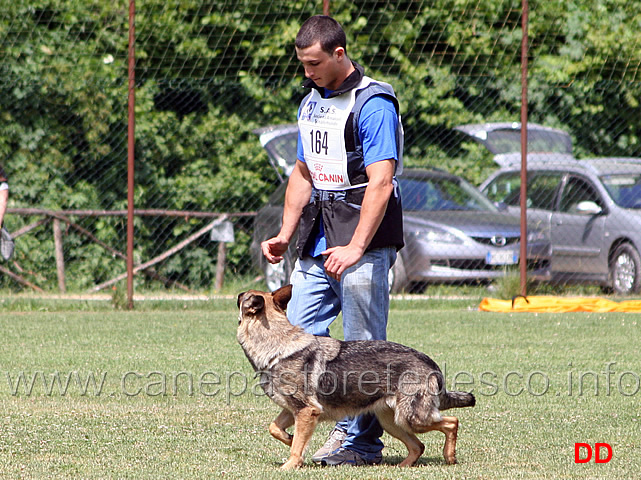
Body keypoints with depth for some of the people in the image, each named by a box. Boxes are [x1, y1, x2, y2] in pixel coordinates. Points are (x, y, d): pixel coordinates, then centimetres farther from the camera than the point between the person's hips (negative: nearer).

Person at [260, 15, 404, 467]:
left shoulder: (373, 104, -11)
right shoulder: (311, 103, 15)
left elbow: (380, 183, -19)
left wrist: (355, 247, -25)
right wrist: (285, 236, 15)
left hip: (364, 241, -8)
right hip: (318, 242, 8)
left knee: (362, 346, -5)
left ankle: (362, 440, 2)